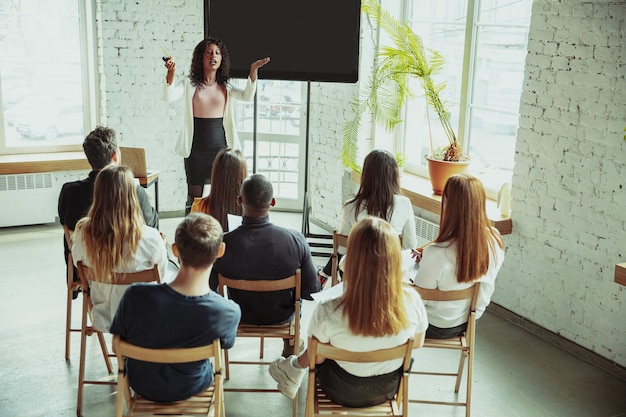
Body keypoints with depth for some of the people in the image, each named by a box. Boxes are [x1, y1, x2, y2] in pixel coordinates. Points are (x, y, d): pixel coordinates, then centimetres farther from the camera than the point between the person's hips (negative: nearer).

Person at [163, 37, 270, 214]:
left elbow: (247, 96, -10)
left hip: (221, 147, 2)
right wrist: (171, 73, -32)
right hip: (196, 149, -2)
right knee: (194, 198, 5)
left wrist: (253, 70, -26)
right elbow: (168, 97, -13)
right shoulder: (190, 83, 1)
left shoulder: (226, 86, 6)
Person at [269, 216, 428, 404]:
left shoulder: (328, 311, -35)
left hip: (343, 393, -2)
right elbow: (417, 343, -5)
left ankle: (295, 370, 50)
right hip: (388, 389, 3)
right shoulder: (412, 301, -27)